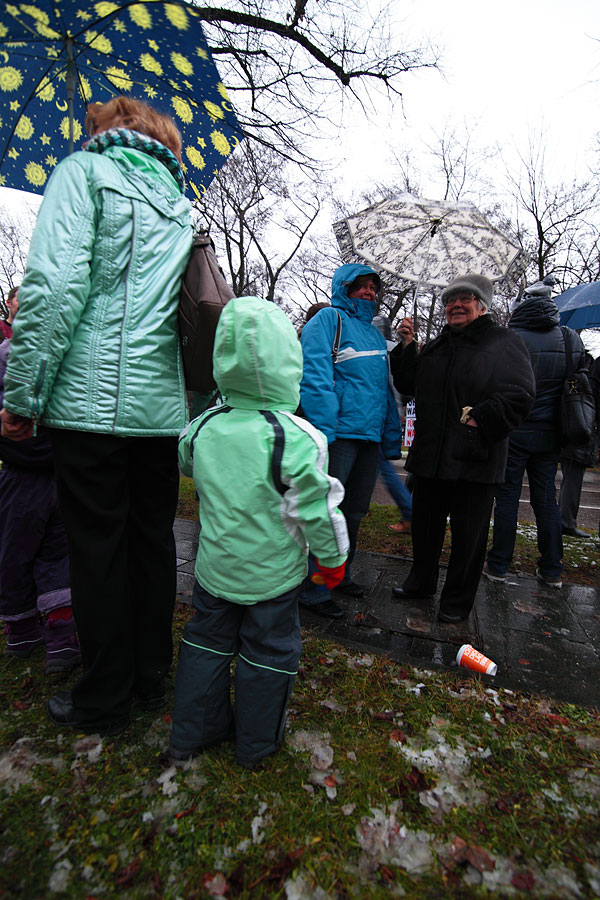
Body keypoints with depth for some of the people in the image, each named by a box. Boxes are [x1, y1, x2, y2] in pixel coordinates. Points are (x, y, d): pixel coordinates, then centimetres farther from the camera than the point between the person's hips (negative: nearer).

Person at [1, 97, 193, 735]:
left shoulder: (86, 169, 5)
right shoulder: (178, 203, 22)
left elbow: (56, 285, -11)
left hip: (92, 400, -5)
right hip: (165, 407, 6)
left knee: (98, 550, 4)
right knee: (153, 543, 12)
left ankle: (104, 701, 20)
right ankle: (151, 679, 29)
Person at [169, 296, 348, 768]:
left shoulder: (203, 427, -7)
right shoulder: (296, 438, -22)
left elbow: (187, 465, 14)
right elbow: (317, 510, -17)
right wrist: (332, 558, -2)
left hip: (214, 566, 5)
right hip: (272, 573, -4)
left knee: (208, 640, 22)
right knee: (268, 652, 16)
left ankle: (192, 730, 40)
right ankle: (257, 742, 36)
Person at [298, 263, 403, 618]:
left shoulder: (375, 332, 22)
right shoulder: (328, 320, -2)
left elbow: (386, 387, 22)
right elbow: (316, 378, -15)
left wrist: (391, 438, 16)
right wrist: (323, 432, -25)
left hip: (370, 436, 8)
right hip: (339, 433, -8)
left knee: (354, 512, 17)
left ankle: (339, 574, 34)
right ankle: (313, 590, 12)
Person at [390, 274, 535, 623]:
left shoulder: (505, 342, -1)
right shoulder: (437, 346, 17)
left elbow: (520, 395, -11)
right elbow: (408, 385, 15)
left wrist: (479, 420, -19)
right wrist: (407, 346, 4)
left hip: (475, 460, -5)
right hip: (431, 456, 6)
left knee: (468, 534, 7)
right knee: (425, 523, 17)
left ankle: (458, 601, 26)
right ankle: (422, 582, 38)